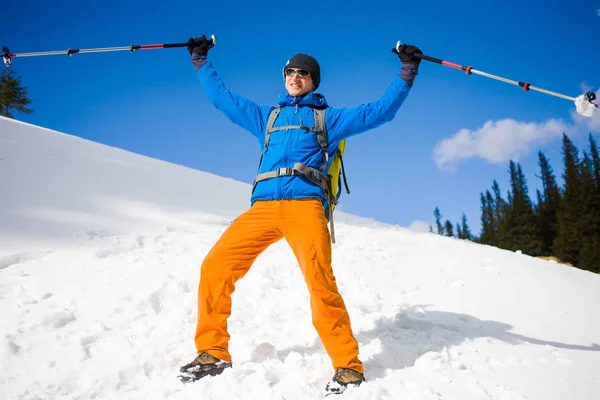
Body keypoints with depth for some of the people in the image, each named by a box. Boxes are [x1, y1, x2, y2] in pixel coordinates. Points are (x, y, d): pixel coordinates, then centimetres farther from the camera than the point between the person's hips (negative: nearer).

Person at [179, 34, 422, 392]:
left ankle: (348, 366, -13)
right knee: (215, 266, -11)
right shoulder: (267, 117, 31)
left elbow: (380, 110, 17)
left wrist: (408, 71, 15)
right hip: (263, 206, 4)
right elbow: (223, 97, 37)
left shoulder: (329, 117, 22)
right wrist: (201, 60, 42)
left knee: (320, 282, -24)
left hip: (305, 205, -3)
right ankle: (213, 352, 3)